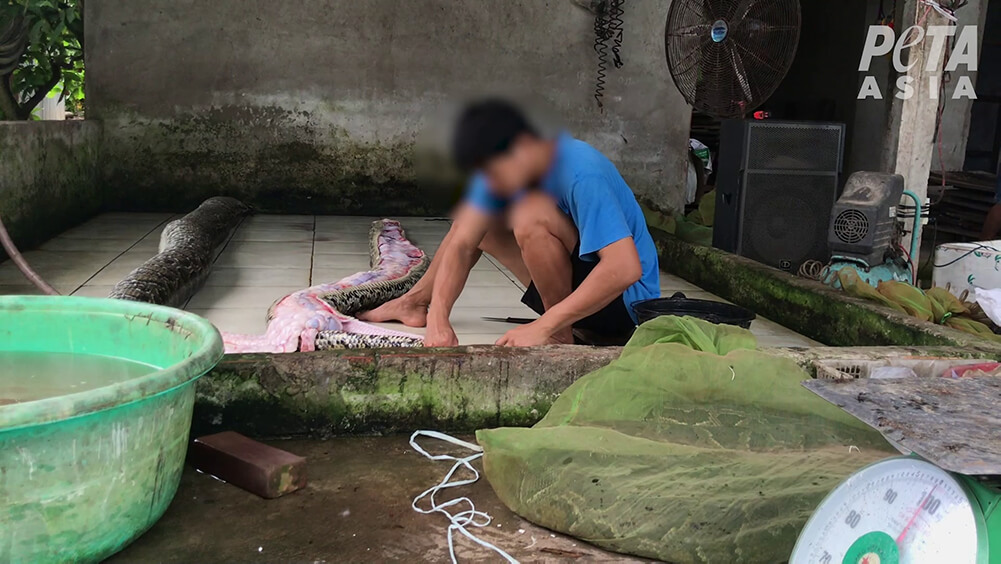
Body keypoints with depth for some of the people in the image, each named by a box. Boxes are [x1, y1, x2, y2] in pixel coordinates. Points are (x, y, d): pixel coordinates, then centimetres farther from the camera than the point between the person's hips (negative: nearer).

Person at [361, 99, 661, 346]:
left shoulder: (582, 174, -29)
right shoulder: (506, 167, -6)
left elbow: (626, 268, -38)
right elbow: (461, 245, -10)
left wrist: (544, 328, -37)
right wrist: (438, 319, -25)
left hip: (624, 302, -8)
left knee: (531, 214, -30)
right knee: (472, 223, 9)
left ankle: (560, 337, -17)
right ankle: (414, 302, 21)